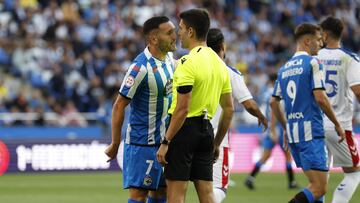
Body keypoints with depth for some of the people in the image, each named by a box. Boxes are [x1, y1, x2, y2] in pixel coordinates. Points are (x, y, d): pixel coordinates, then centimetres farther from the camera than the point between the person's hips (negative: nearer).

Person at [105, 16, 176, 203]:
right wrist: (115, 144, -13)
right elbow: (119, 106, -16)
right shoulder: (141, 67, -21)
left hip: (164, 139, 8)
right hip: (142, 143, -8)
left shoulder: (169, 58, 4)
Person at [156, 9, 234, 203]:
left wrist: (166, 142, -15)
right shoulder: (218, 62, 11)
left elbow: (182, 109, -19)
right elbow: (229, 109, 14)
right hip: (205, 128, 8)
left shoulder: (188, 62, -14)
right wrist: (216, 143, 21)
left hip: (185, 129, -8)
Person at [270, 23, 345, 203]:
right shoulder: (313, 63, -7)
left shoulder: (284, 68, 15)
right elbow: (320, 98, -14)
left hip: (292, 132, 8)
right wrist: (337, 124, -3)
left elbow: (273, 102, 17)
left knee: (315, 185, 15)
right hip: (311, 131, -8)